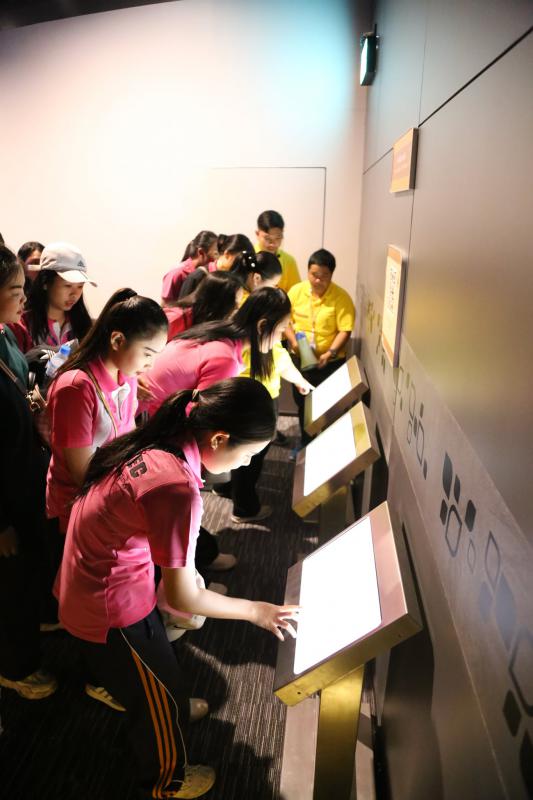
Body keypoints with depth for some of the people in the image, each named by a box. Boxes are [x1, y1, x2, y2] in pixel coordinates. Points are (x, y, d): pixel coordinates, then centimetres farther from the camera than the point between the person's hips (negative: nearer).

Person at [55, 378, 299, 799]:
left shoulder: (152, 442, -9)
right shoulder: (179, 488, -34)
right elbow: (183, 598, -24)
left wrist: (181, 567, 12)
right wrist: (257, 611, -9)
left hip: (84, 582, 7)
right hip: (111, 612, -7)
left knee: (149, 674, 33)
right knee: (162, 699, 19)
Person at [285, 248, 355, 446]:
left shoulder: (341, 297, -13)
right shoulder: (296, 291, -3)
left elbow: (345, 330, -16)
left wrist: (330, 353, -27)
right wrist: (293, 341, -16)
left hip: (330, 362, -3)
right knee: (302, 402, 17)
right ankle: (306, 442, 37)